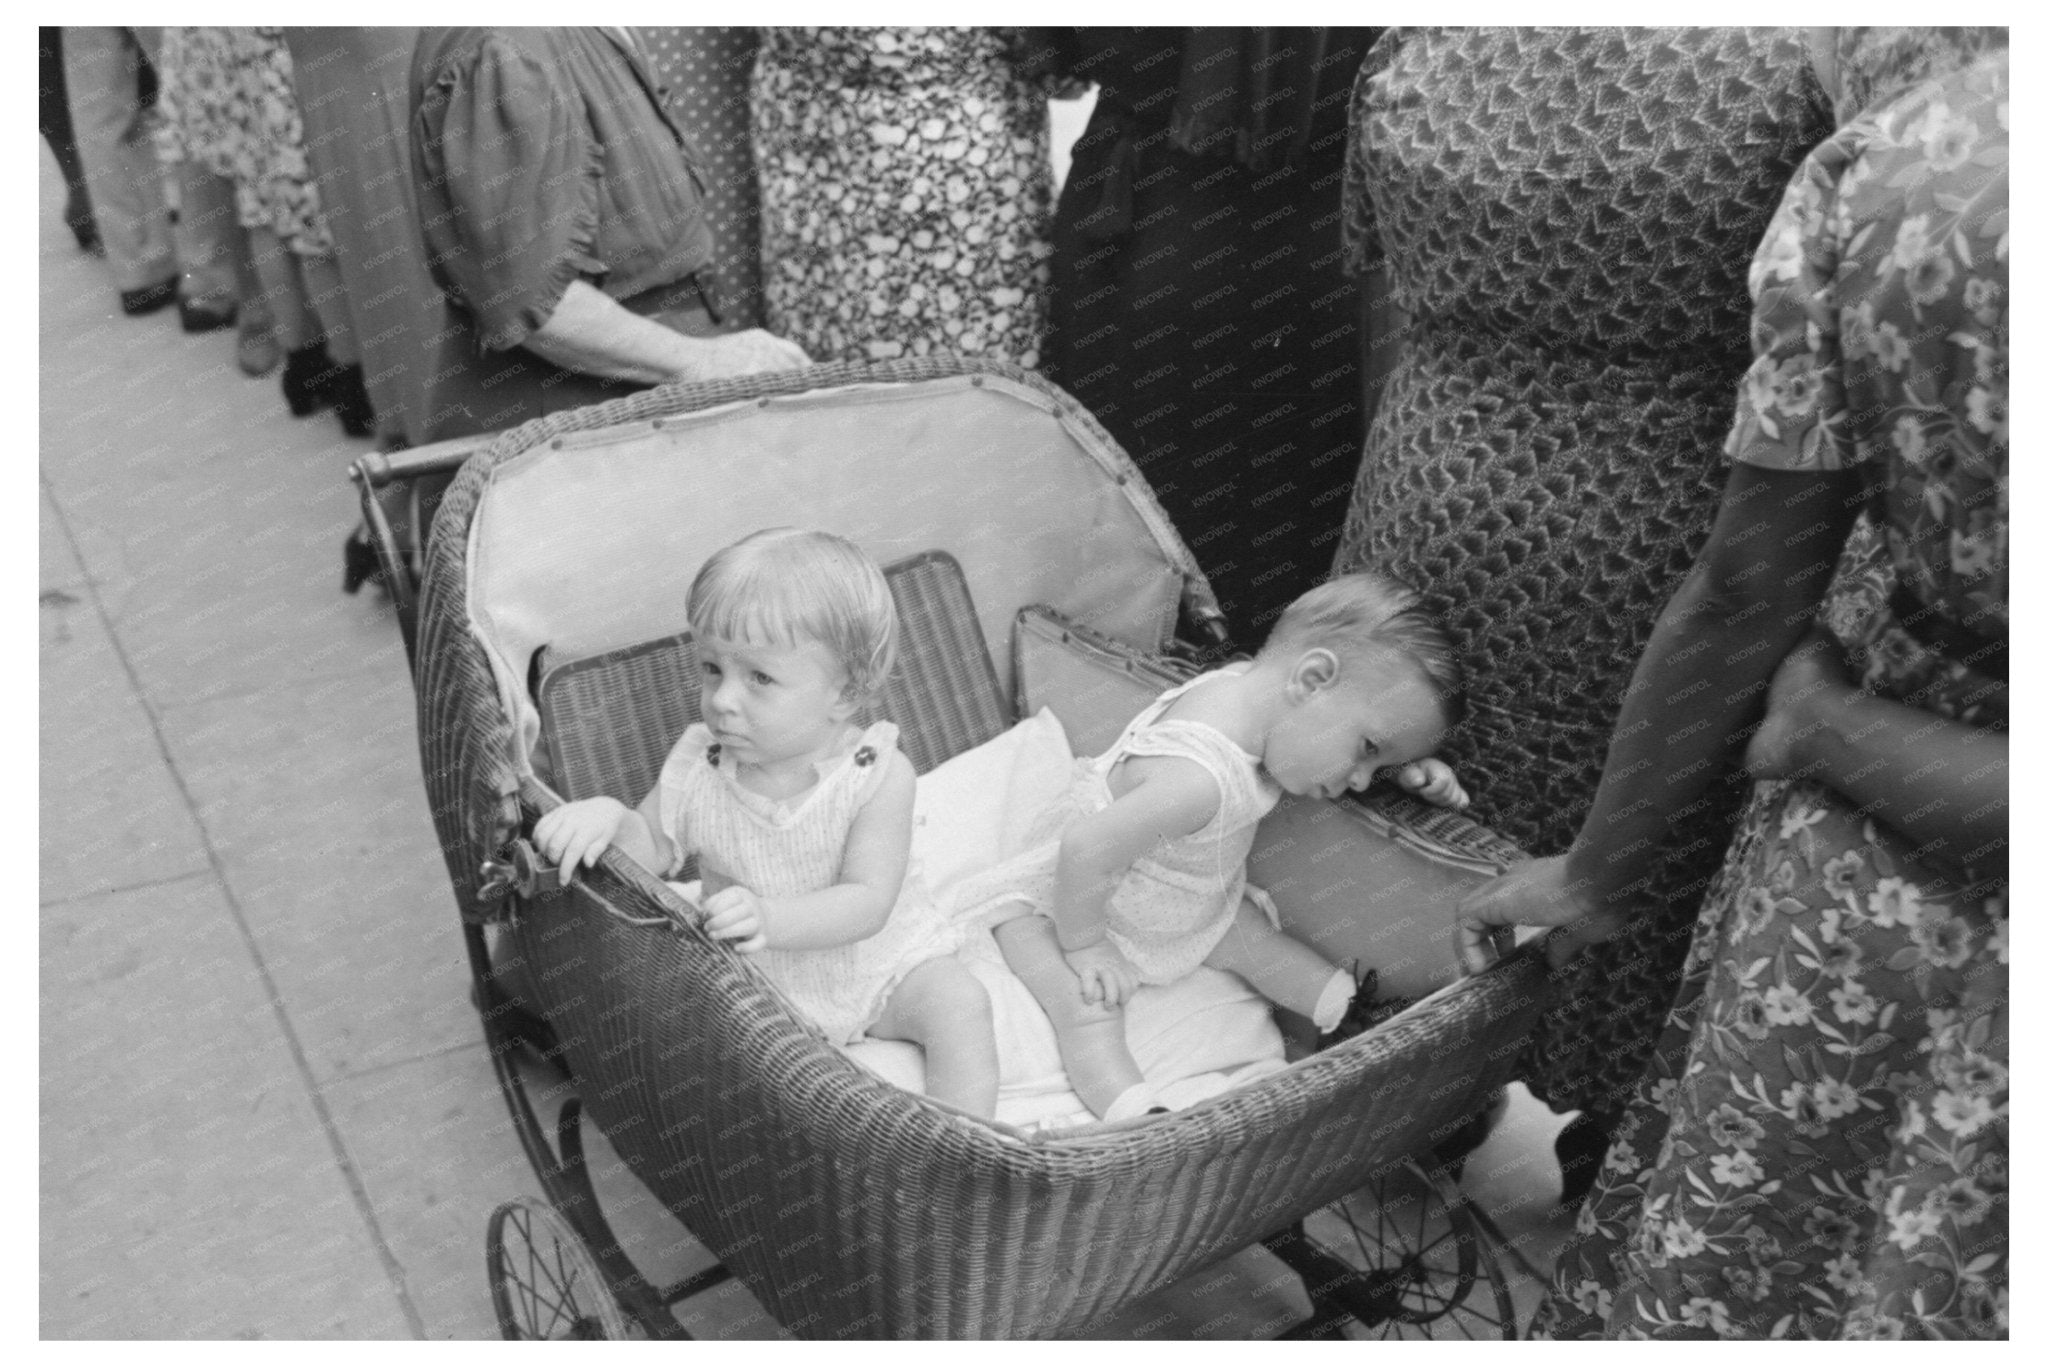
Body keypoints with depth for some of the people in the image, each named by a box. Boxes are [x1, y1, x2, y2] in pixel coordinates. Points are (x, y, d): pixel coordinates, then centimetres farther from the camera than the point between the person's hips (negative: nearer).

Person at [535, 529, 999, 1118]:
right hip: (753, 984, 2)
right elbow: (650, 852, -5)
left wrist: (769, 919, -47)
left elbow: (867, 903, -29)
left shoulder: (877, 776, -22)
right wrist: (609, 817, -29)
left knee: (960, 1004, -23)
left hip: (882, 963, -2)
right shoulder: (696, 766, -12)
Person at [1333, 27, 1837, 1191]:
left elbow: (1387, 315, 4)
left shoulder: (1411, 53, -5)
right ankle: (1609, 1150, 34)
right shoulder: (1788, 64, -16)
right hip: (1652, 545, -3)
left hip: (1439, 515, 4)